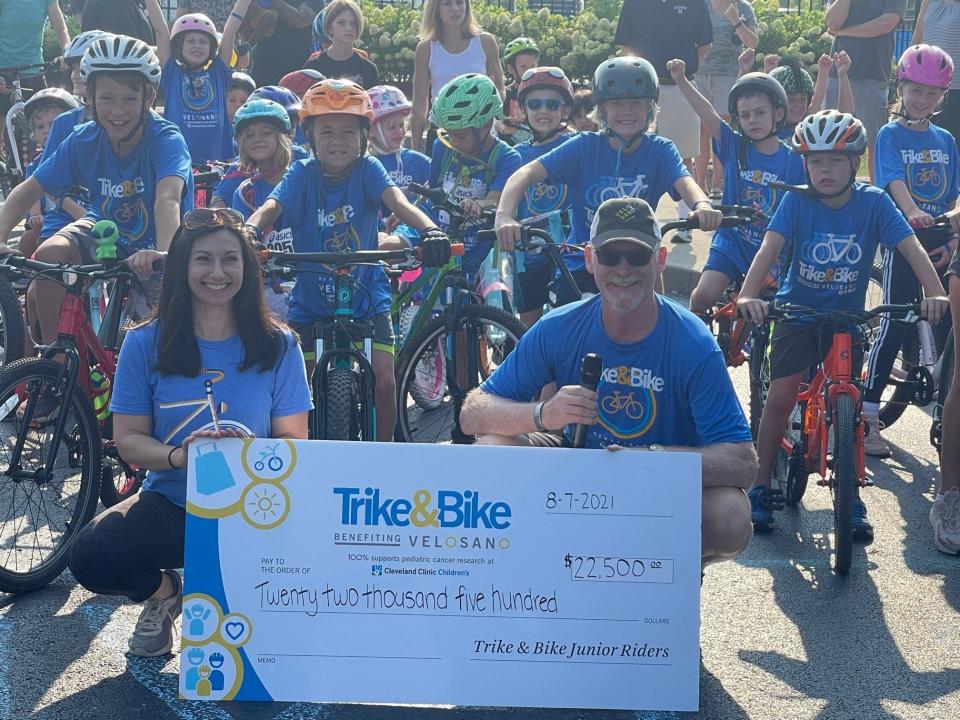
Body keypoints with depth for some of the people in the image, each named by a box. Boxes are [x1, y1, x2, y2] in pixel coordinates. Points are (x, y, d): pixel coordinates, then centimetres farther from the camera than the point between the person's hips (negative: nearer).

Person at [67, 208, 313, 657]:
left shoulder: (277, 346, -1)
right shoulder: (145, 344, 0)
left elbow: (293, 440, 1)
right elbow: (128, 439, -1)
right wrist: (177, 456, -22)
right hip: (171, 502, 1)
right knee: (90, 558, -29)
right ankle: (162, 593, 10)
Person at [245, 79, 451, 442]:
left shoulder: (367, 170, -8)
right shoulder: (302, 174, -7)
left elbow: (398, 202, -26)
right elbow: (269, 208, -23)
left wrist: (430, 229, -47)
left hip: (366, 299, -1)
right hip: (310, 303, 1)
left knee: (384, 382, -12)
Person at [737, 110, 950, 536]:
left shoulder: (873, 202, -13)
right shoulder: (796, 201, -15)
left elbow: (911, 247, -21)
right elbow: (770, 247, -27)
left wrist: (934, 293, -38)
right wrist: (748, 295, -43)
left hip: (847, 316, 1)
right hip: (797, 310, -1)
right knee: (781, 396, -9)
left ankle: (851, 499, 10)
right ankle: (760, 489, 5)